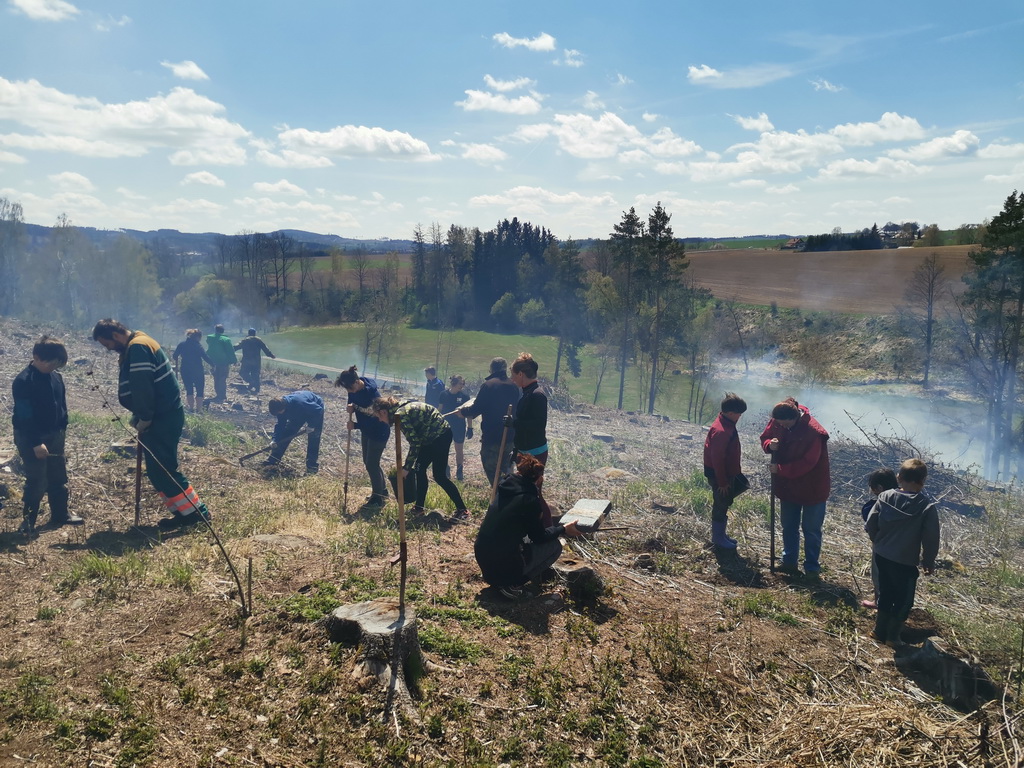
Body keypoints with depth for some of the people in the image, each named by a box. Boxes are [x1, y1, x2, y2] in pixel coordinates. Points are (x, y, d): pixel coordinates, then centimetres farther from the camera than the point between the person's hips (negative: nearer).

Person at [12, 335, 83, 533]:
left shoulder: (55, 377, 3)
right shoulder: (23, 381, -19)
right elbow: (24, 416, -21)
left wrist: (62, 429, 10)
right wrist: (36, 443, -22)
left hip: (54, 436, 7)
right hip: (31, 440, -7)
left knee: (59, 478, 14)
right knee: (37, 482, -4)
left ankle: (60, 515, 26)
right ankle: (28, 521, 11)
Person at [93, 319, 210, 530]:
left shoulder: (137, 347, -16)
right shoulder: (136, 346, 18)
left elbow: (142, 388, -22)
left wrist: (143, 418, -15)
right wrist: (139, 416, 12)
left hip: (163, 417, -10)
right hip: (164, 414, 10)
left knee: (161, 468, -7)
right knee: (160, 468, 12)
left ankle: (193, 511, -1)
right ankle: (189, 510, 15)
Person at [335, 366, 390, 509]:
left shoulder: (372, 393, -30)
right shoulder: (354, 389, -8)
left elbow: (376, 419, -27)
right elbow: (353, 404, 7)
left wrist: (355, 426, -25)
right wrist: (351, 407, -17)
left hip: (379, 432, -9)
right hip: (367, 430, 9)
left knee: (371, 464, -5)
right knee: (368, 462, 16)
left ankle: (378, 498, 9)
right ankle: (382, 491, 32)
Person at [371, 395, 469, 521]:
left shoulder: (400, 415, -19)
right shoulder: (403, 408, 9)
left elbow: (414, 443, -19)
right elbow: (415, 439, 15)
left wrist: (406, 467, -11)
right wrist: (408, 463, 18)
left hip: (441, 436, -10)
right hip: (432, 436, 10)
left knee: (439, 476, -6)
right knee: (419, 469, 11)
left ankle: (463, 511, 1)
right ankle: (419, 508, 19)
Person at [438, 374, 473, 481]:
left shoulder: (464, 396, -8)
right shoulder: (444, 394, -5)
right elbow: (440, 410, 6)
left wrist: (470, 428, -6)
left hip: (460, 427, -1)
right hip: (446, 427, 1)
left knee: (459, 450, 8)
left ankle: (459, 471, 22)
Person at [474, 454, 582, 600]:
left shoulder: (504, 488, 5)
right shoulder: (529, 498, -14)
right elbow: (538, 537, -2)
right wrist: (563, 529, 11)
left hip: (482, 559, 7)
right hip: (504, 565, -7)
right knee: (555, 545, 9)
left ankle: (499, 579, 15)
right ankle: (511, 584, -2)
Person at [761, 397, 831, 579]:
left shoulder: (813, 432, -29)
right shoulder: (777, 422, -11)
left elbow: (806, 463, -28)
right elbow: (765, 437, 6)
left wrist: (780, 469, -24)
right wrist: (770, 445, -18)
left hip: (812, 488, -6)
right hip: (788, 487, 6)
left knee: (811, 530, 8)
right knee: (788, 527, 19)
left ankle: (812, 567, 23)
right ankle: (789, 562, 34)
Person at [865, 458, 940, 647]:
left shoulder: (885, 497, -5)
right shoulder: (928, 506, -15)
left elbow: (870, 524, 0)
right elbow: (931, 538, -12)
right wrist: (929, 561, 1)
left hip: (881, 555, 5)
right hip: (905, 561, -5)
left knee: (885, 594, 20)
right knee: (903, 599, 12)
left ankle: (880, 630, 29)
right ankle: (893, 636, 19)